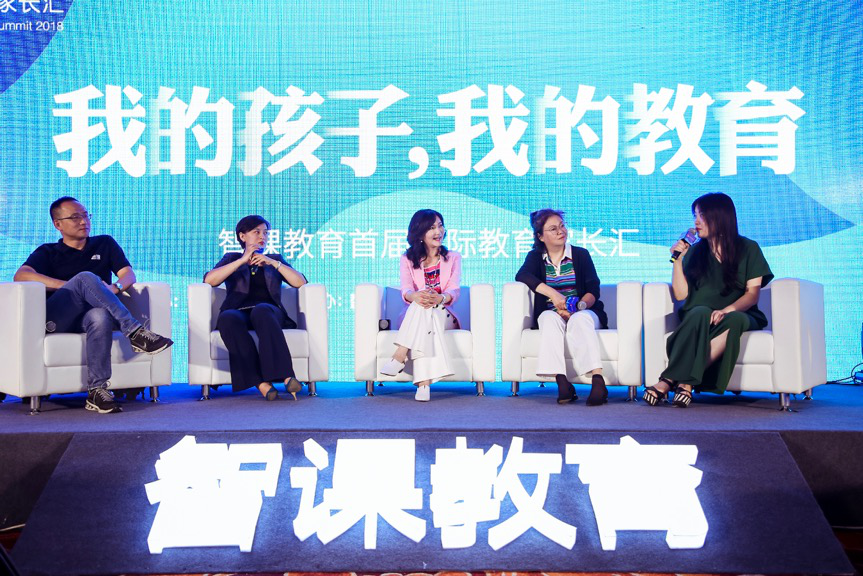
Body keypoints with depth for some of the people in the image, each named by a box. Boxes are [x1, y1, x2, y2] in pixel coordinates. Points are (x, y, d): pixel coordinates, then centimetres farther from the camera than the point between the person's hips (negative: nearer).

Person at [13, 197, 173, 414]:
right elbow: (21, 276, -1)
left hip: (88, 318, 1)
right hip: (55, 319, -1)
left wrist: (115, 287, -12)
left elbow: (129, 274, 14)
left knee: (101, 316, -38)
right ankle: (134, 332, -35)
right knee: (86, 277, -30)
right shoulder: (47, 253, 19)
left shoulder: (105, 244, 26)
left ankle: (98, 390, -41)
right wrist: (72, 285, -12)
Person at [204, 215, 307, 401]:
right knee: (227, 317, -38)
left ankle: (286, 376, -51)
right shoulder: (231, 259, 26)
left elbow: (300, 282, 12)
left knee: (261, 310, -38)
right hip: (239, 313, 0)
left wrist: (273, 263, 3)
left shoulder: (275, 259, 28)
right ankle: (261, 382, -47)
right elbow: (209, 280, 5)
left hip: (268, 311, 0)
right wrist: (242, 260, 2)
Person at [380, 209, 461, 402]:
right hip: (412, 316, 0)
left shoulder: (453, 258, 12)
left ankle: (399, 357, -43)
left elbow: (454, 291, -6)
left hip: (443, 316, 0)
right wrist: (415, 296, -36)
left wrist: (440, 298, -33)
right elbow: (406, 290, -8)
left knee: (426, 308, -34)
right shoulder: (408, 259, 11)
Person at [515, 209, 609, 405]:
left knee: (579, 319, -35)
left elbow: (593, 290, -1)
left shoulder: (581, 255, 9)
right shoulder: (536, 257, 11)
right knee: (550, 318, -34)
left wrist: (578, 306, -23)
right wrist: (552, 293, -26)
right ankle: (562, 382, -46)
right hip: (551, 314, 1)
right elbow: (521, 275, -13)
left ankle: (598, 380, -50)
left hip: (583, 313, 0)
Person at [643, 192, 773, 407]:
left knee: (736, 320, -37)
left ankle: (671, 380, -41)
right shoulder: (695, 251, 14)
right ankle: (686, 381, -44)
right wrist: (677, 261, 1)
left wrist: (727, 310, -20)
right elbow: (681, 294, 9)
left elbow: (752, 293, -2)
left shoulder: (748, 249, 8)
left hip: (738, 314, -1)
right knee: (701, 313, -36)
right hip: (698, 317, 1)